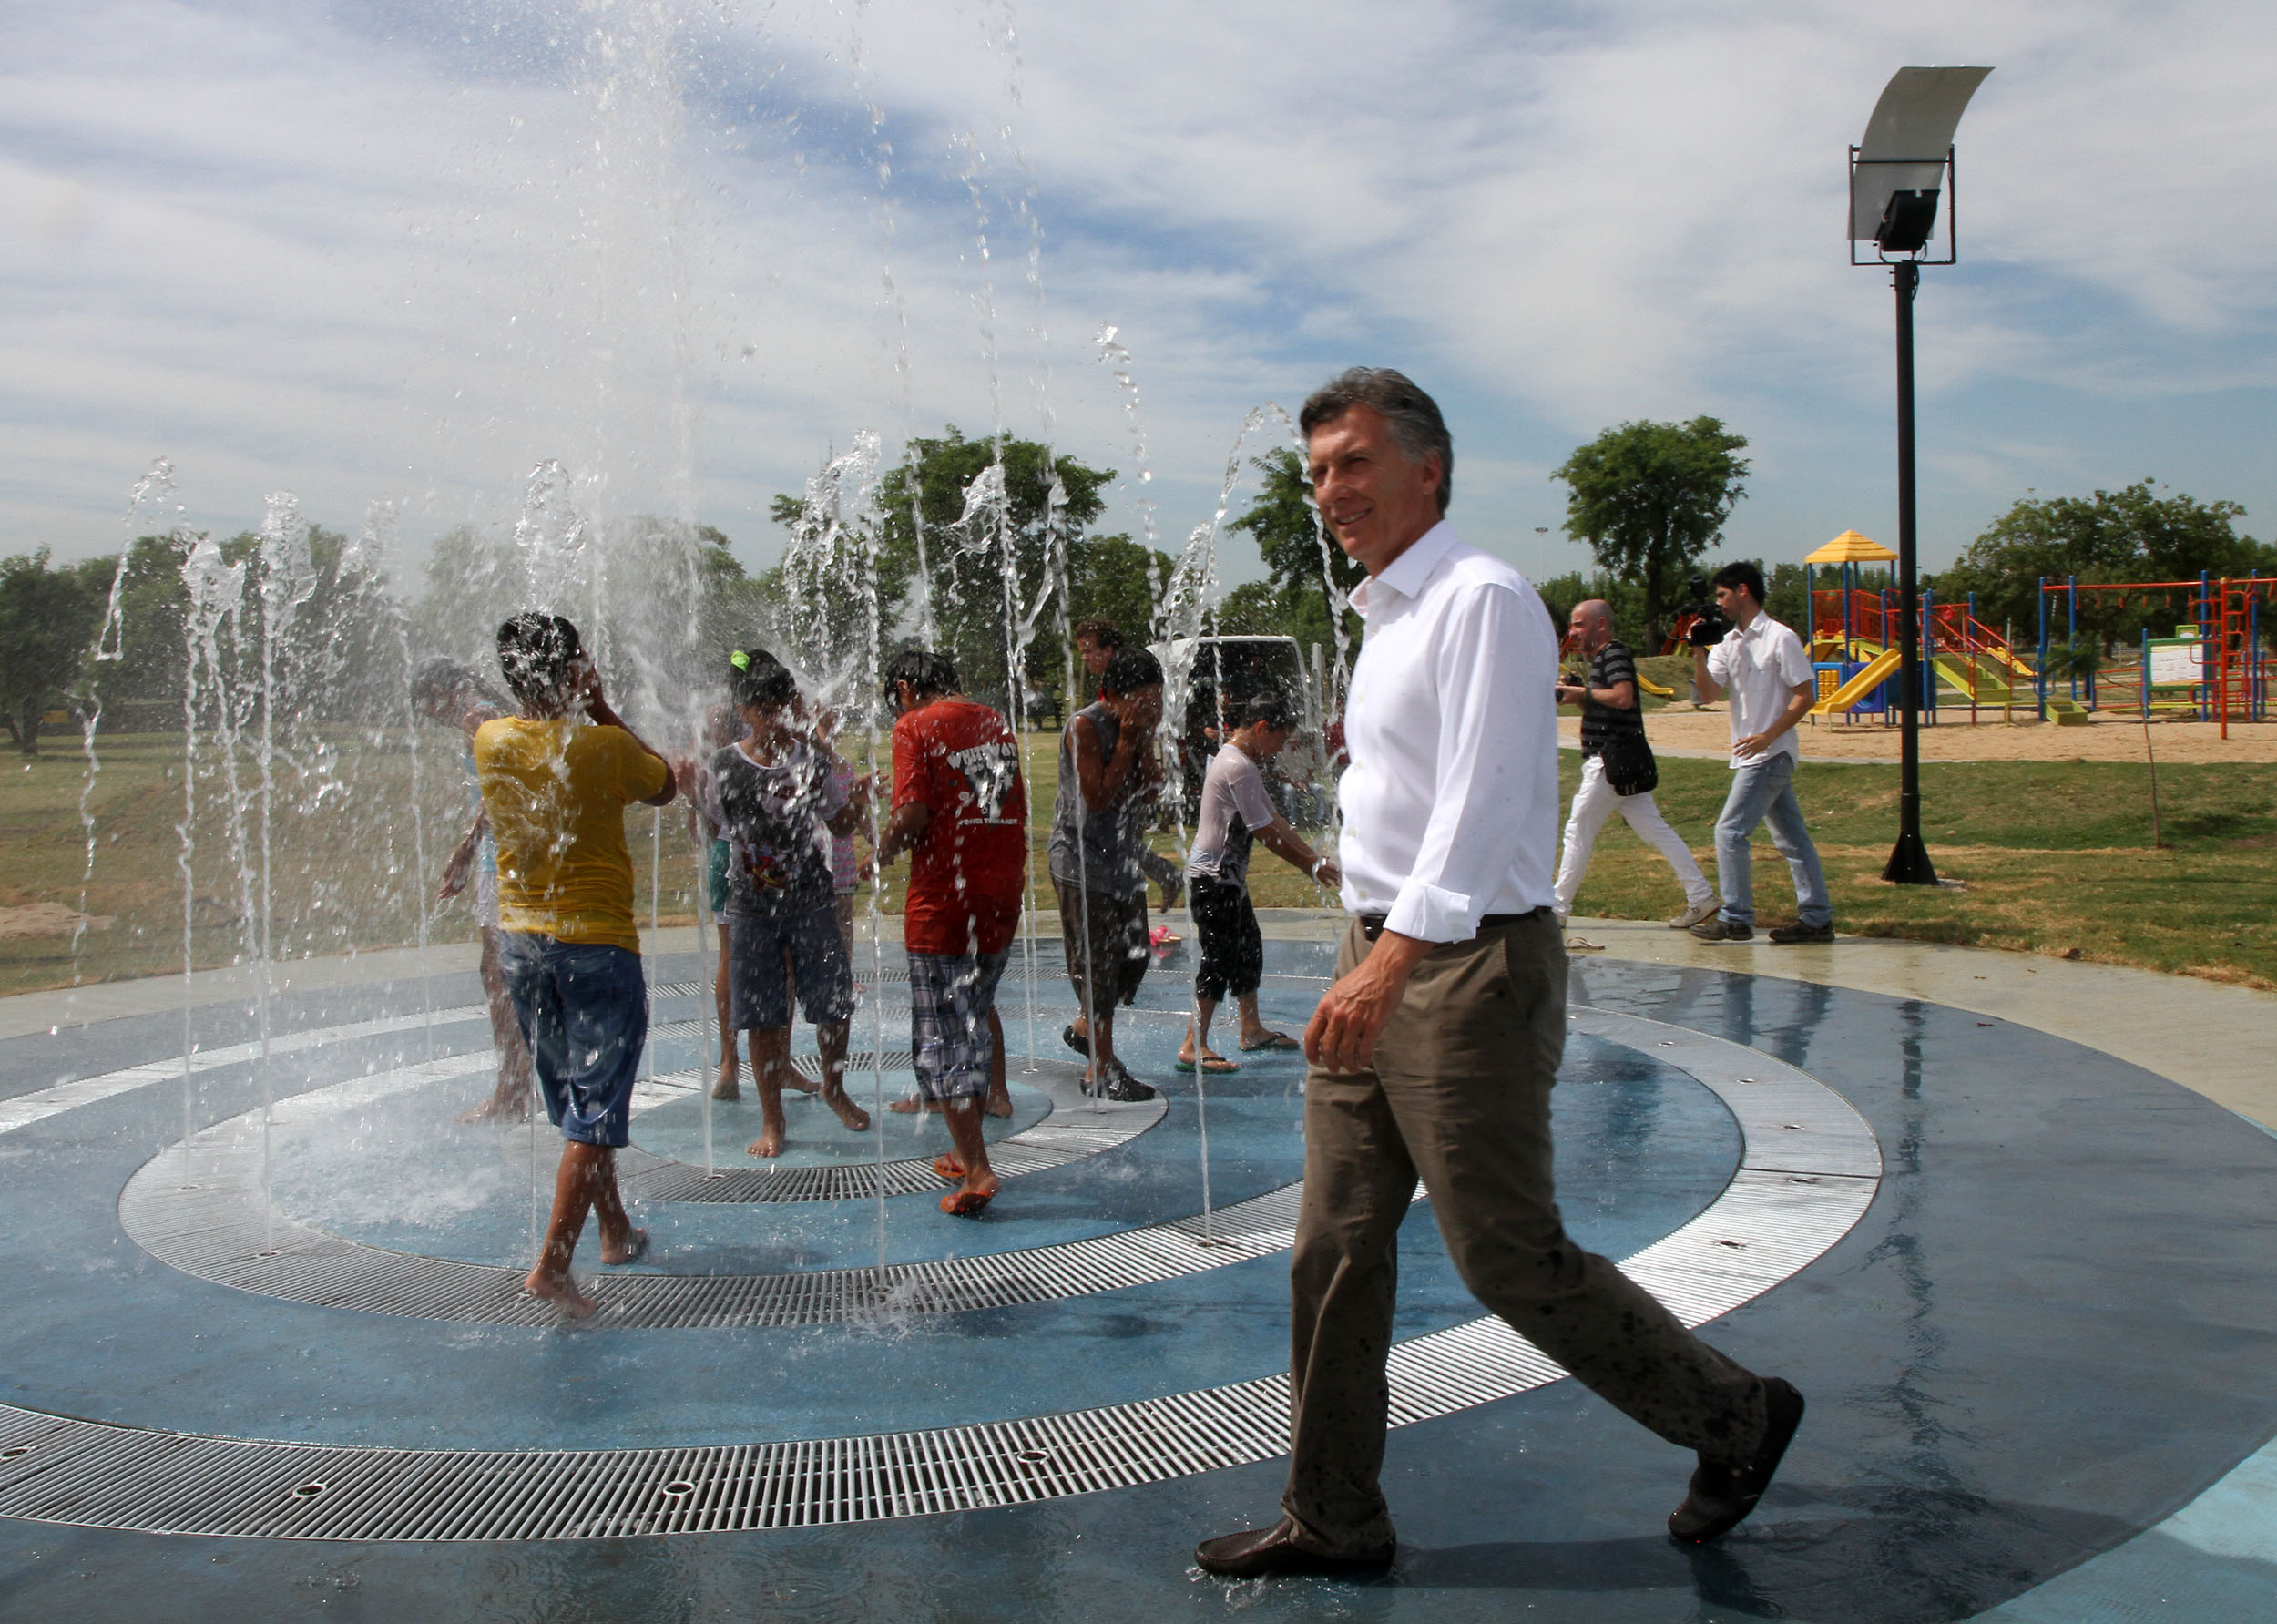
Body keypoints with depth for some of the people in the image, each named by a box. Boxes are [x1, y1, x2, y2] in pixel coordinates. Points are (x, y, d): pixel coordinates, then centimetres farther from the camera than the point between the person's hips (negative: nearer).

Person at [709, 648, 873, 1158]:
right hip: (753, 909, -1)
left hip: (812, 901, 2)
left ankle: (834, 1090, 32)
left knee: (835, 1005, 5)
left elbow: (840, 825, 10)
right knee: (763, 1019, 2)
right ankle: (772, 1121, 17)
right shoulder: (724, 767, -6)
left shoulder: (811, 758, -1)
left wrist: (857, 800, -10)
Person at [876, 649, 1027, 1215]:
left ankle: (976, 1170, -3)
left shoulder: (915, 727, -7)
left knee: (944, 1039, 0)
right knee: (975, 1009, 23)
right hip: (1002, 893, 6)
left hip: (943, 899, -6)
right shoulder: (995, 723, 13)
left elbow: (913, 813, -17)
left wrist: (882, 851, 0)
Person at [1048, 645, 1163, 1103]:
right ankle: (1100, 1071, 4)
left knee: (1133, 957, 13)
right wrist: (1127, 740, -18)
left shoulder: (1137, 726, 8)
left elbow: (1150, 787, 0)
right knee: (1097, 966, -5)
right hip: (1082, 863, -8)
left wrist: (1146, 738, -11)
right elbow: (1098, 798, -21)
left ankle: (1085, 1029, 35)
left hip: (1124, 862, 8)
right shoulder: (1085, 726, -15)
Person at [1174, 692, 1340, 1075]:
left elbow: (1276, 820, 17)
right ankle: (1193, 1047, -8)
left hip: (1227, 876, 11)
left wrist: (1317, 857, 11)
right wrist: (1312, 867, -9)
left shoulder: (1240, 762, 15)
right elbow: (1268, 834, -18)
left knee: (1248, 950, 18)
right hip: (1213, 878, -11)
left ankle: (1252, 1030, 30)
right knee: (1219, 959, -10)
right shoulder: (1238, 767, -20)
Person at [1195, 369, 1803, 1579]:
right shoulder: (1385, 618, 15)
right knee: (1334, 1250, 11)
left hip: (1466, 968, -9)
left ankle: (1734, 1419, 23)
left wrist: (1395, 956, -35)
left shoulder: (1482, 600, -14)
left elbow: (1479, 803, -25)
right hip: (1381, 961, 9)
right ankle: (1331, 1521, 23)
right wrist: (1371, 963, 19)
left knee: (1508, 1256, 1)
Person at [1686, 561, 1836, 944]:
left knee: (1730, 830, -9)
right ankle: (1817, 918, 14)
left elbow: (1806, 696, -12)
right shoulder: (1728, 643, 12)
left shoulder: (1780, 638, -10)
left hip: (1770, 754, -8)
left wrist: (1767, 736, -19)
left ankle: (1736, 918, -3)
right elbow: (1709, 694, 3)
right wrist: (1698, 652, -9)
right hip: (1752, 755, 8)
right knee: (1791, 836, 9)